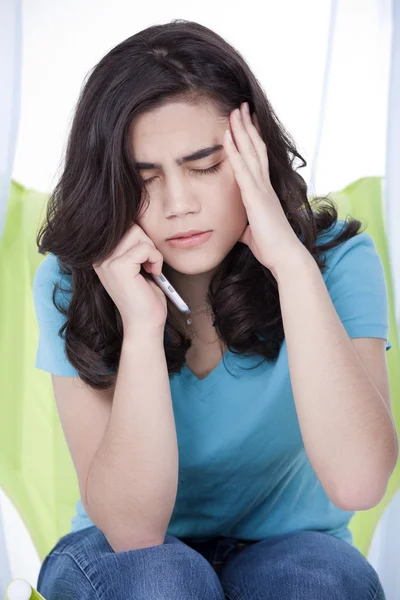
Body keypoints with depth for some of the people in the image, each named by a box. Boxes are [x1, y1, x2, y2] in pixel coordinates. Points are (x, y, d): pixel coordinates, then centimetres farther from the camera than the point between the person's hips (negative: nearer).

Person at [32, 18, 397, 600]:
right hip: (124, 552, 1)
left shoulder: (336, 258, -17)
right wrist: (142, 328, -34)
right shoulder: (71, 283, -16)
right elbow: (131, 530, -22)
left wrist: (293, 264, -34)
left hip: (286, 544, 0)